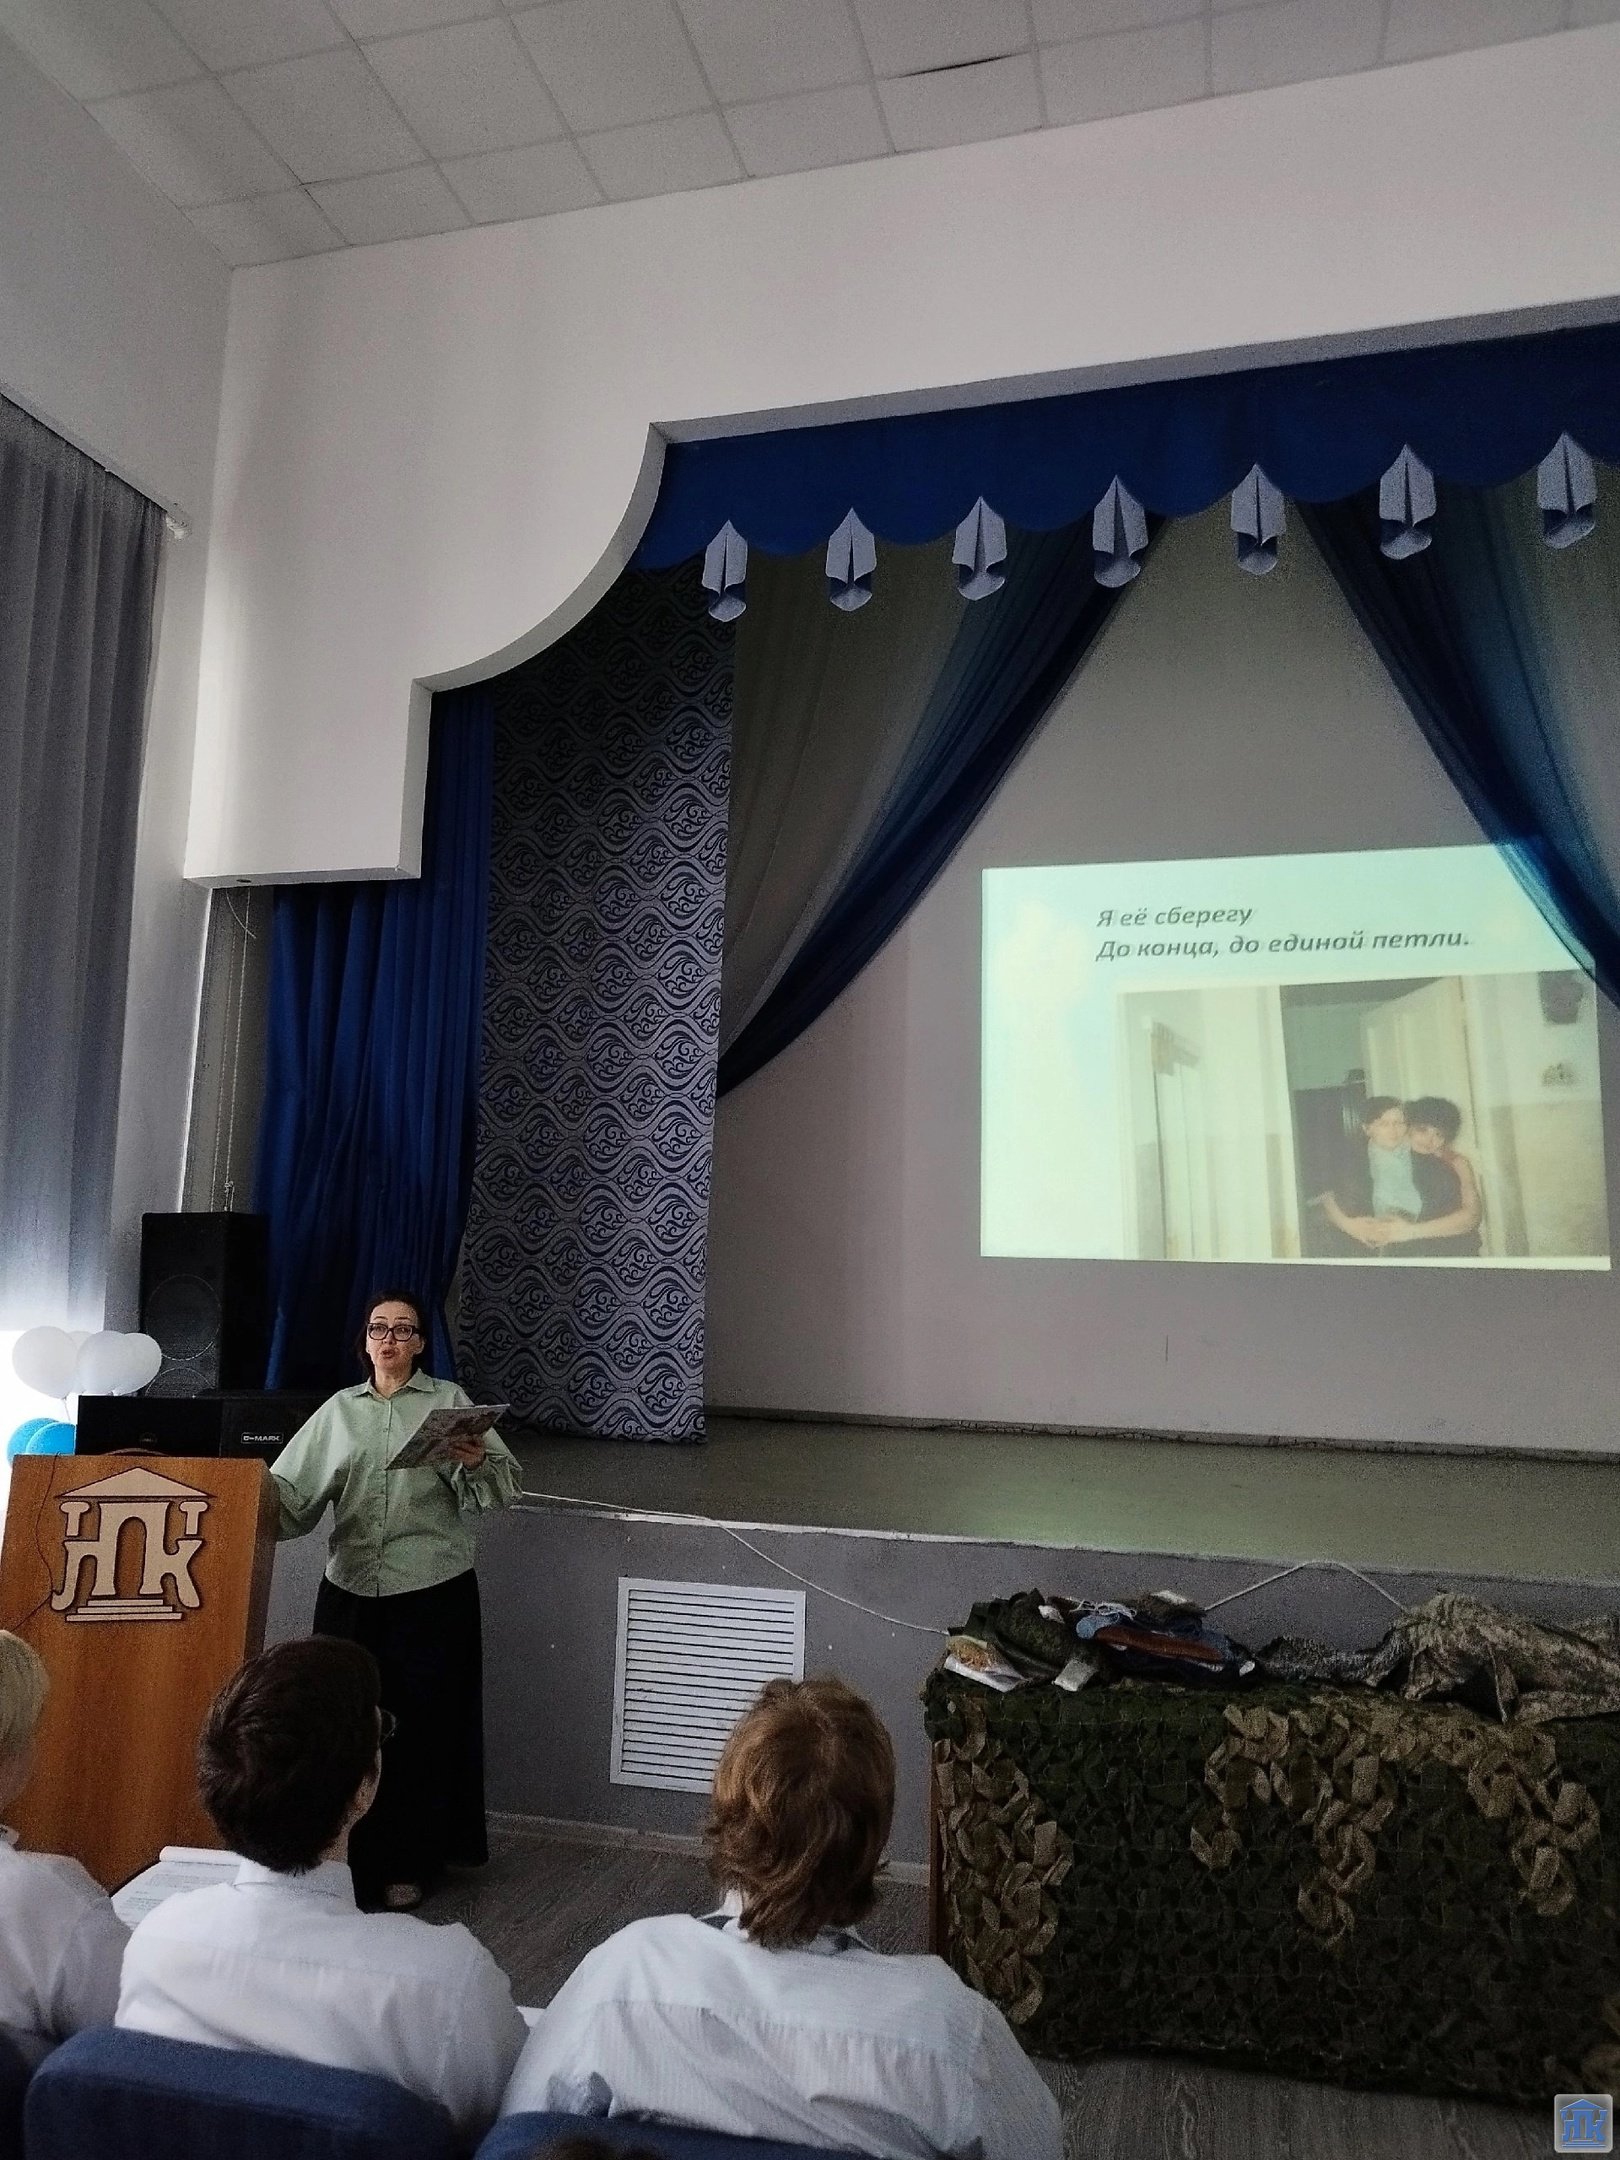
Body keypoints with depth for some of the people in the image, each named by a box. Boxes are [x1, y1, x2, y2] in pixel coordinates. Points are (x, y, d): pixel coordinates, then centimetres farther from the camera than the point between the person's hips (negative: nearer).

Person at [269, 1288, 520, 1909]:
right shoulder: (339, 1410, 11)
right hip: (351, 1587, 3)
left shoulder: (448, 1400, 2)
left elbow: (505, 1480, -6)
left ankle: (408, 1863, 19)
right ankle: (347, 1854, 25)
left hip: (432, 1590, -3)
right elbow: (293, 1490, 4)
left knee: (420, 1724, 4)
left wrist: (476, 1463, -25)